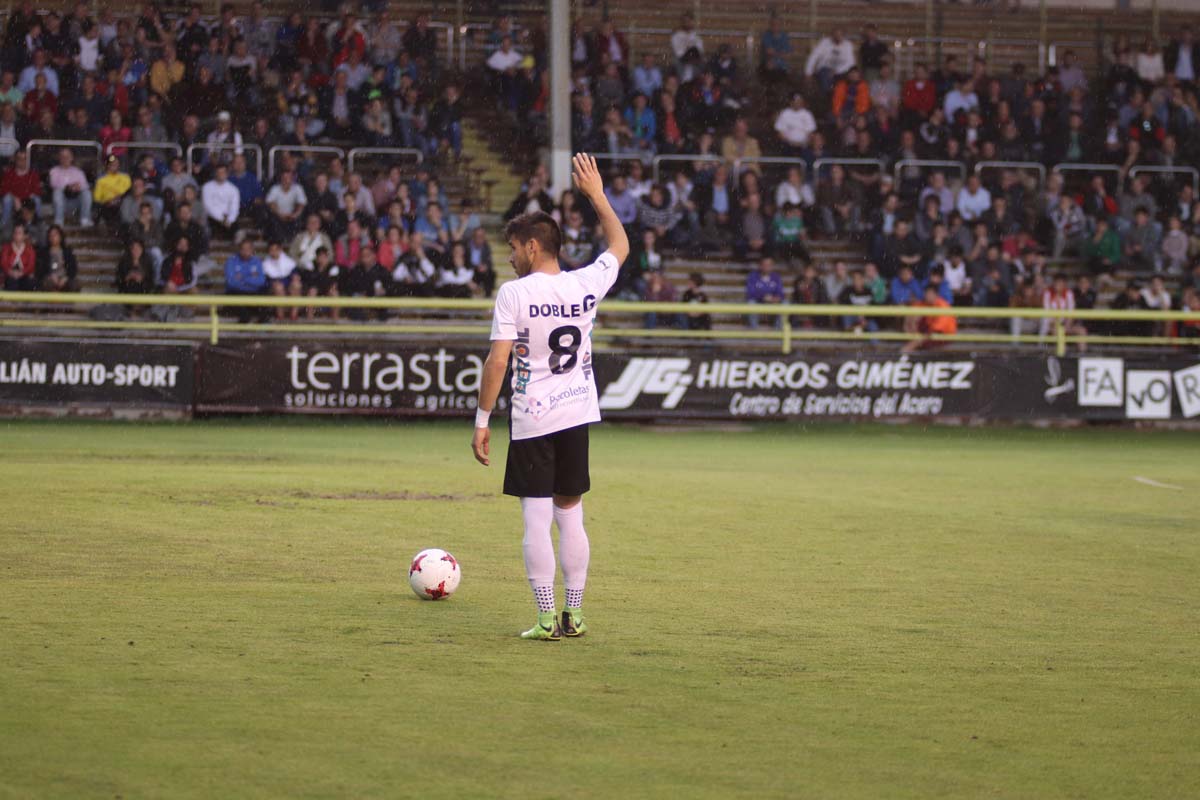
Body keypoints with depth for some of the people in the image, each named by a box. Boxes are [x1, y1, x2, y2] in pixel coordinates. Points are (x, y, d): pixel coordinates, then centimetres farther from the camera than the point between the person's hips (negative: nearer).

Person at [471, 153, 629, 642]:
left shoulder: (514, 294, -10)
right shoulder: (585, 285, 1)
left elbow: (498, 360, -13)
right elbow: (620, 246, 21)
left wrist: (482, 421, -8)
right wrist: (596, 195, 28)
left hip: (532, 421, -4)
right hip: (577, 416, 4)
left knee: (537, 520, -1)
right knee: (571, 516, 13)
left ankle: (547, 619, -4)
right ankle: (574, 615, 14)